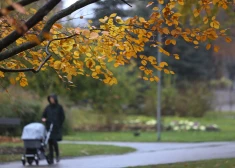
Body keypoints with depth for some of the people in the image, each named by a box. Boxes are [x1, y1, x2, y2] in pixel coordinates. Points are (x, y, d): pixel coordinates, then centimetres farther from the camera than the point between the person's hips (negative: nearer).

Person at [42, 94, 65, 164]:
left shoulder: (59, 107, 2)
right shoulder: (48, 107, 10)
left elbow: (62, 117, 5)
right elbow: (44, 115, 16)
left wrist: (59, 125, -2)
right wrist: (43, 119, -7)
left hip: (56, 128, -3)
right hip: (49, 128, 3)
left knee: (54, 141, -16)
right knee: (50, 143, 1)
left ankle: (57, 155, 9)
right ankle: (51, 159, 5)